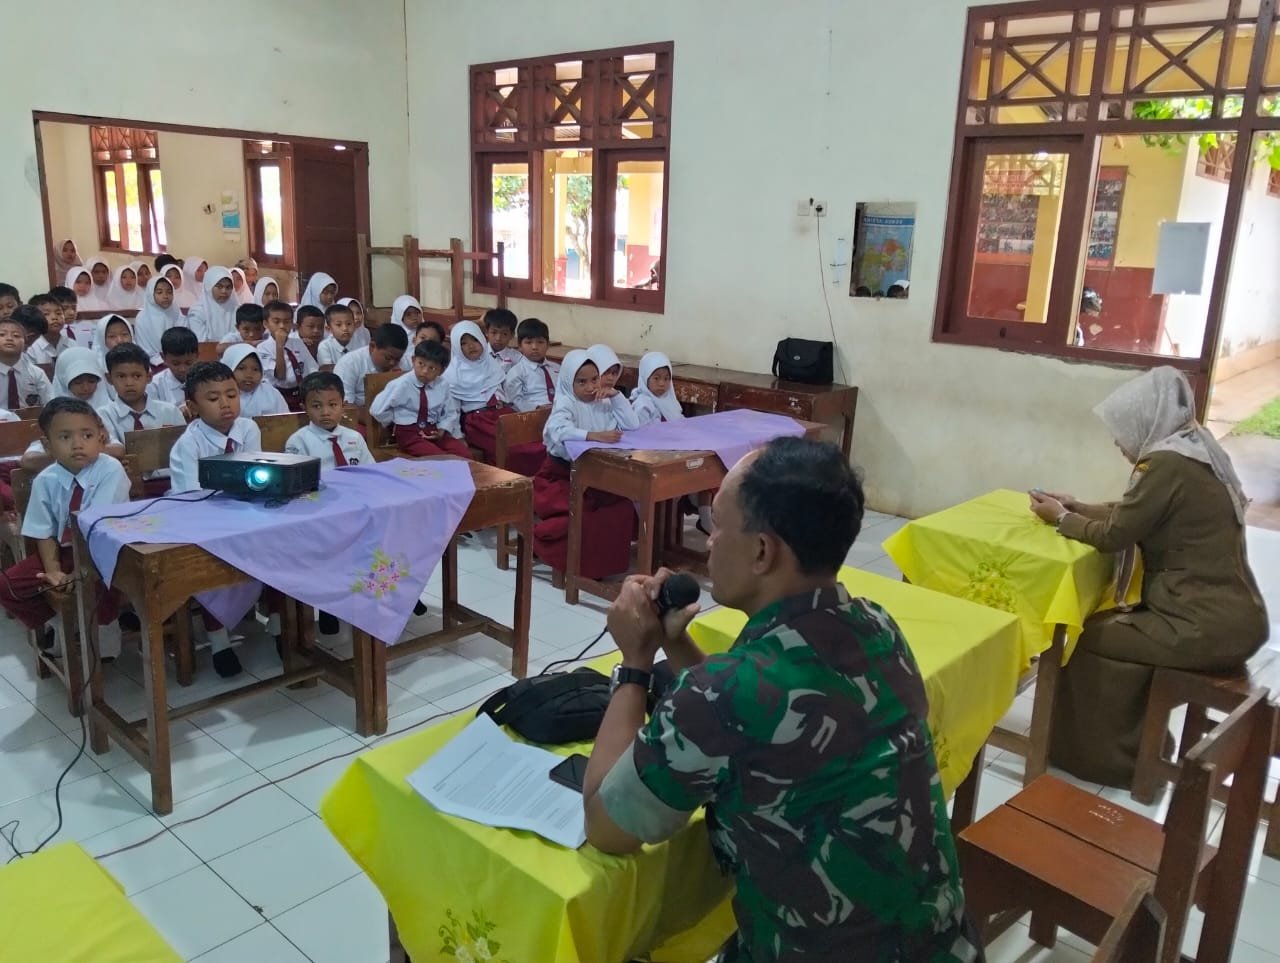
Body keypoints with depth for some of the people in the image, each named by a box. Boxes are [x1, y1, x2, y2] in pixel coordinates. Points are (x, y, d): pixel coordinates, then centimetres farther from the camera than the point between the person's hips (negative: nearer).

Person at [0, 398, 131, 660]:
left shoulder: (110, 471, -19)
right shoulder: (45, 481, -6)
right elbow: (44, 533, -2)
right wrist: (53, 571, -19)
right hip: (64, 550, 5)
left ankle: (104, 630, -7)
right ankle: (54, 627, 17)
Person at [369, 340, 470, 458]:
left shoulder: (443, 385, 1)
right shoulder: (401, 385, -10)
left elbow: (449, 413, 13)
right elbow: (377, 410, -10)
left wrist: (443, 429, -4)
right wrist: (398, 421, -2)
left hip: (433, 432, 5)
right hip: (409, 433, -5)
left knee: (464, 454, -17)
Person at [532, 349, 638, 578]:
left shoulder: (603, 403, 5)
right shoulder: (565, 403, -12)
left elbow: (633, 425, -2)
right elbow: (558, 431, -34)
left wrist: (616, 396, -9)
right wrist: (594, 435, -46)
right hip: (563, 472, -5)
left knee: (622, 507, -13)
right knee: (582, 512, -27)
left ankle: (606, 558, 5)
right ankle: (576, 562, -2)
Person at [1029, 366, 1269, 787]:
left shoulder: (1167, 463, -18)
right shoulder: (1193, 452, 11)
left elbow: (1113, 535, -12)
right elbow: (1133, 516, 20)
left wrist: (1060, 519, 3)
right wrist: (1079, 508, 17)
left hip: (1208, 625, -9)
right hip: (1226, 615, 9)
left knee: (1088, 637, 0)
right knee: (1111, 624, 20)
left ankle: (1105, 757, 15)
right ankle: (1141, 745, 28)